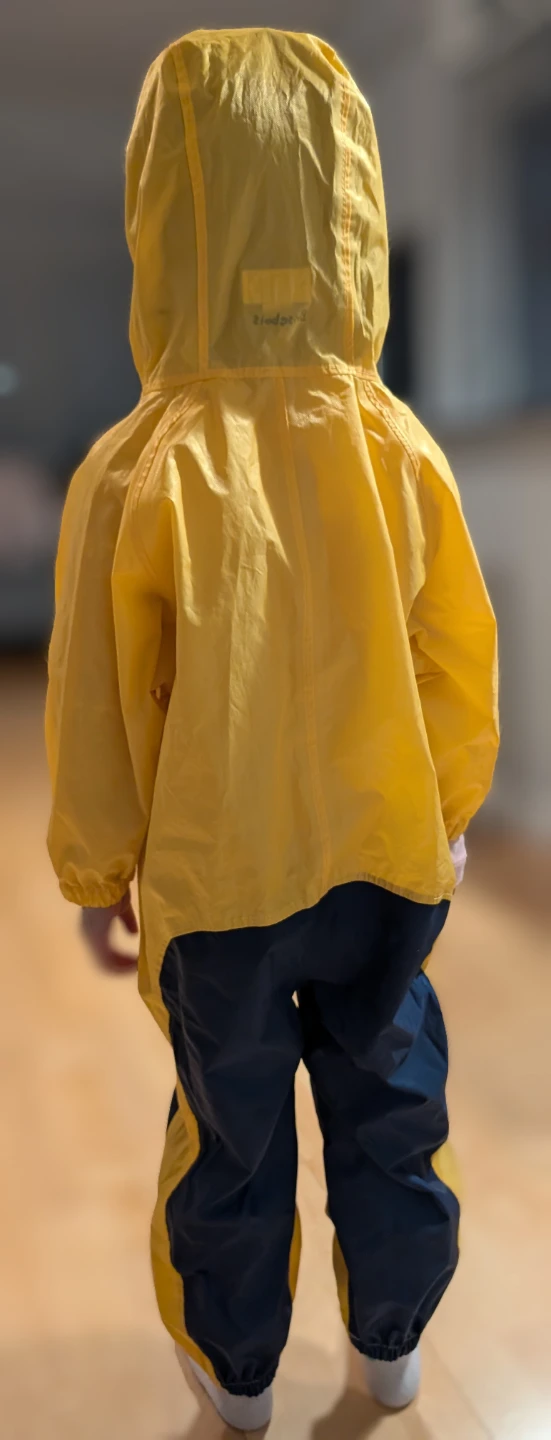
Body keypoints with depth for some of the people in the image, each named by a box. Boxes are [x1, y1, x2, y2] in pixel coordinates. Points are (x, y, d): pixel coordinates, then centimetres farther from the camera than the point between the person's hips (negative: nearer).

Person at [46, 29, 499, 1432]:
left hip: (213, 889, -1)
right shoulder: (402, 450, -11)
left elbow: (97, 718, -10)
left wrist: (93, 878, 6)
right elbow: (461, 678, -2)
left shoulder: (134, 473, -18)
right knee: (389, 1112, 22)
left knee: (233, 1132, 19)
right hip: (384, 868, 2)